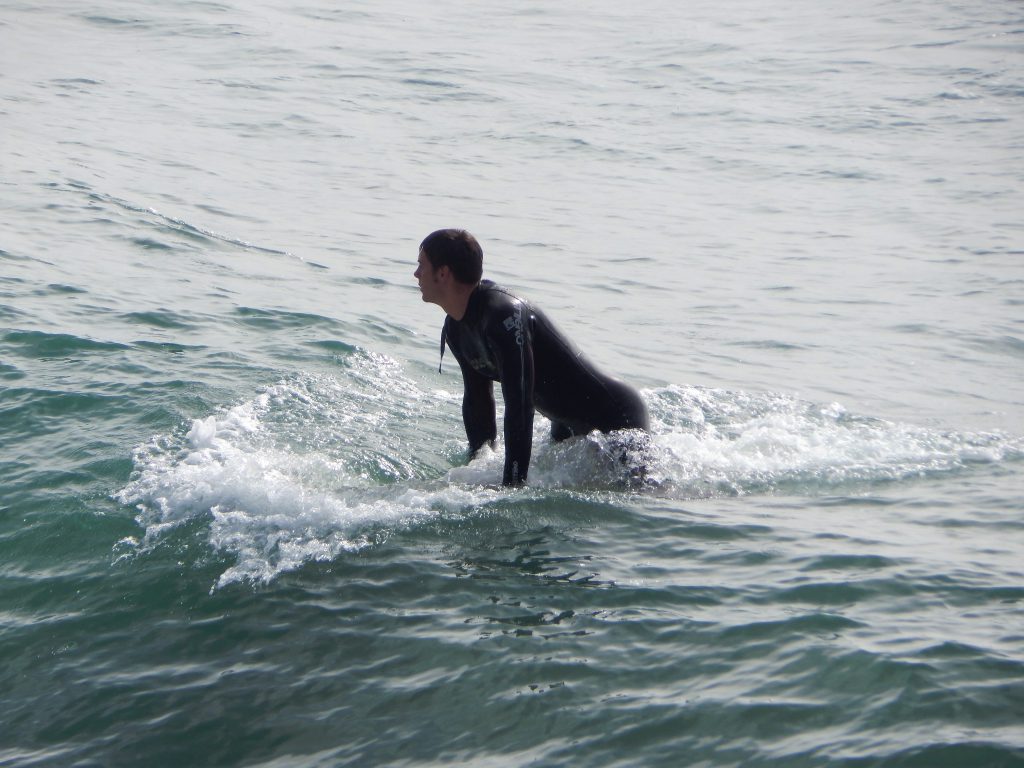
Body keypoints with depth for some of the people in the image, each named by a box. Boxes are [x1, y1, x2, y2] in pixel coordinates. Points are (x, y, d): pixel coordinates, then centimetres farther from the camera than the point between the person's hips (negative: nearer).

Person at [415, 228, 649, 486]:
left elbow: (519, 406, -33)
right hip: (568, 426, 9)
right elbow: (476, 399, 11)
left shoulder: (503, 315, -30)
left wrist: (511, 486, -34)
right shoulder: (455, 329, 0)